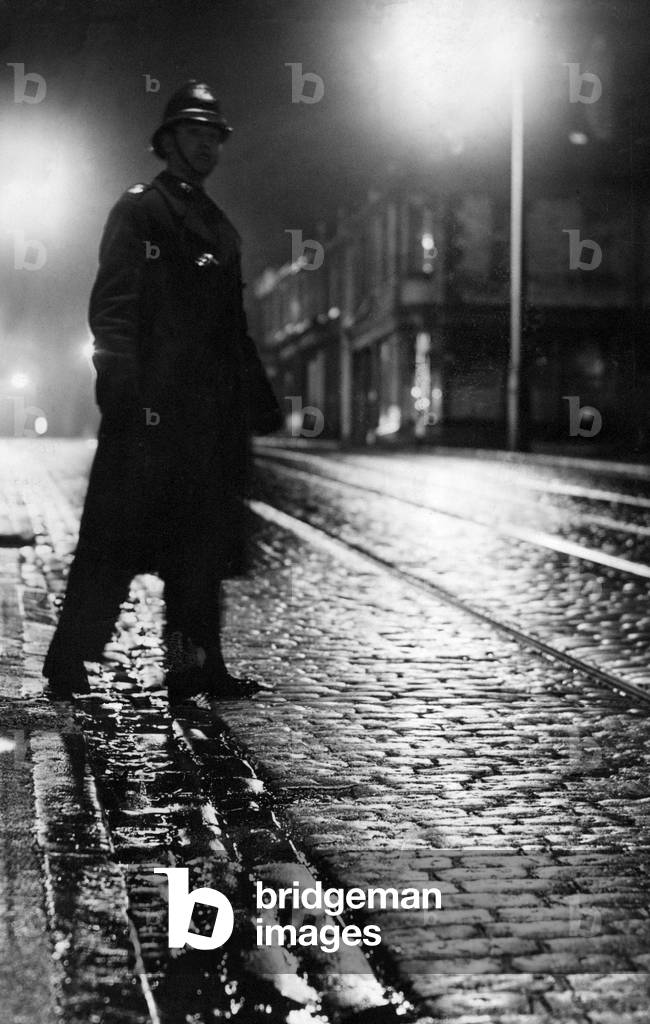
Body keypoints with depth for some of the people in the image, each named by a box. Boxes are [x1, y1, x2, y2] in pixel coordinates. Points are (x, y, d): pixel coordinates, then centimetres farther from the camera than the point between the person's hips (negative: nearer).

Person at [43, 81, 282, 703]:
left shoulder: (220, 228, 22)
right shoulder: (138, 211, 1)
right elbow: (111, 310, -9)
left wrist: (262, 405, 18)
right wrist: (129, 397, -19)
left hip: (211, 413, 7)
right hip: (153, 411, -7)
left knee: (202, 544, 7)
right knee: (117, 541, -6)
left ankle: (196, 669, 11)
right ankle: (68, 669, 1)